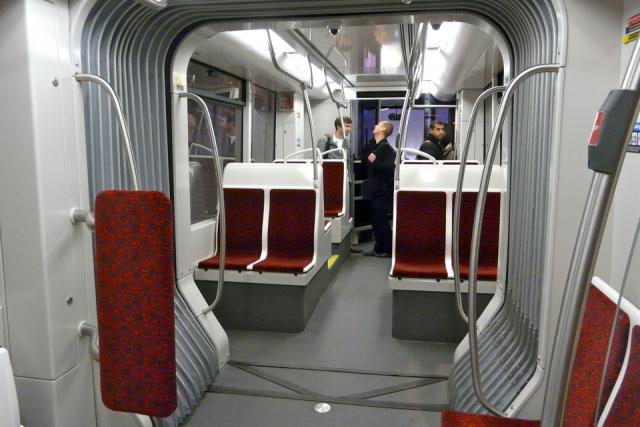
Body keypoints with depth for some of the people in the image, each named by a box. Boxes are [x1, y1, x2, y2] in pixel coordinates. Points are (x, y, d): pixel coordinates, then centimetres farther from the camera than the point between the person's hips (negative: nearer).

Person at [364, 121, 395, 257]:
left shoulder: (386, 147, -14)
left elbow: (390, 167, -24)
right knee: (375, 220, 12)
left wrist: (375, 161, -22)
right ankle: (378, 248, 21)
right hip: (375, 189, 9)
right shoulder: (374, 145, 13)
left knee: (382, 220, -3)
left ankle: (388, 250, 7)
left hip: (383, 190, -8)